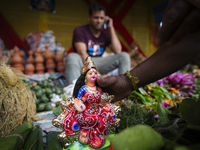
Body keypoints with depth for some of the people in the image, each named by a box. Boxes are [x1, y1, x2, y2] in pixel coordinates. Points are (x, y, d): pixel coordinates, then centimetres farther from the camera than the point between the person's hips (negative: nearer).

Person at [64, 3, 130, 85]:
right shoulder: (80, 30, -4)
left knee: (124, 56, -11)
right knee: (71, 57, -37)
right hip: (82, 63, -4)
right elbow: (82, 53, -19)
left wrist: (111, 28, -3)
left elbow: (117, 51, -7)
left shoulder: (105, 34, 9)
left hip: (97, 63, 4)